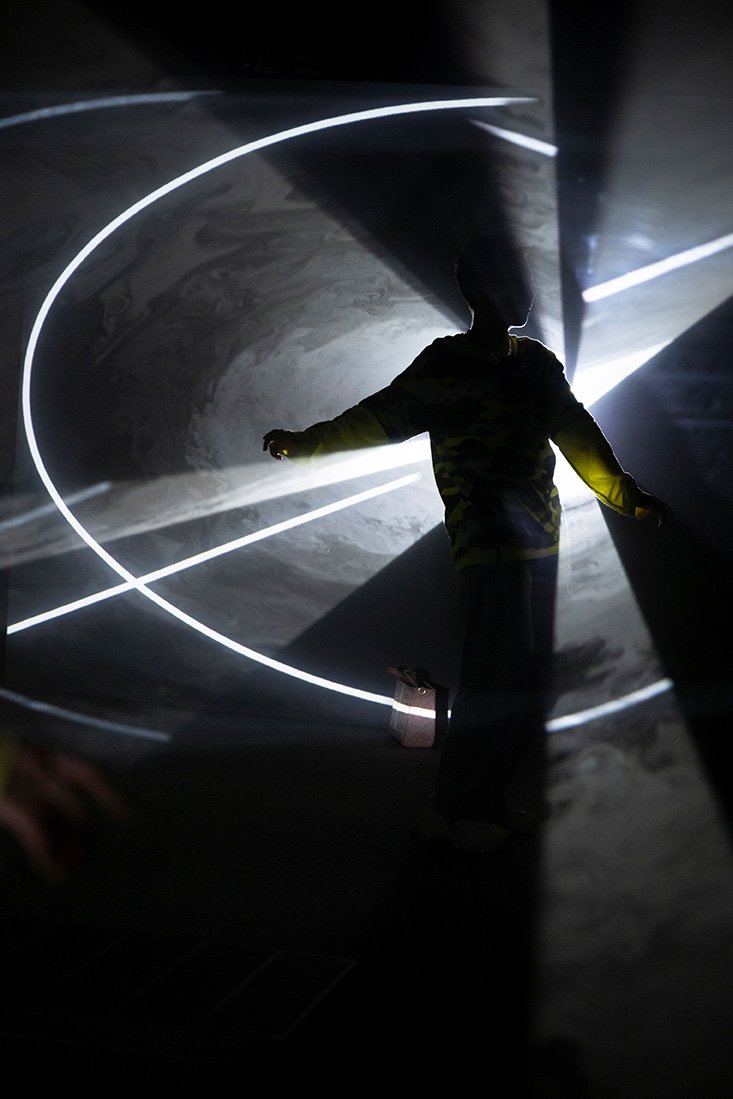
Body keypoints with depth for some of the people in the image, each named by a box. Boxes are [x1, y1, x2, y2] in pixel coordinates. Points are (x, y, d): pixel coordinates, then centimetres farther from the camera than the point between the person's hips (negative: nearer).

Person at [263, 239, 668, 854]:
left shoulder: (538, 363, 17)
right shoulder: (445, 363, -1)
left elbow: (575, 432, 13)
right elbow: (383, 416, -11)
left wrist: (625, 493, 2)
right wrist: (306, 444, -25)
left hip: (540, 543, 7)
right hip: (489, 545, -7)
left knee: (530, 682, 8)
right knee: (498, 679, -11)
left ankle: (484, 798, 19)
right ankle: (453, 810, 0)